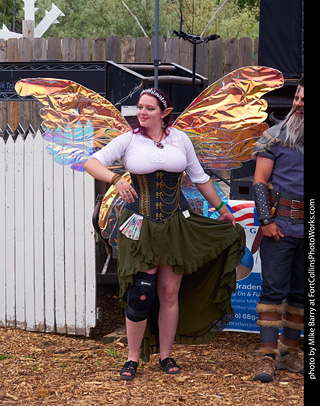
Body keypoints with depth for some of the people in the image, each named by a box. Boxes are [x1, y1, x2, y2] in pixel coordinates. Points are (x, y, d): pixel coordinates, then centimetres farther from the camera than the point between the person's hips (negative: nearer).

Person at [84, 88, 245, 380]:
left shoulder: (180, 139, 6)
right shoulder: (128, 140, 0)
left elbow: (199, 177, 16)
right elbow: (92, 163, -6)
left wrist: (221, 208, 21)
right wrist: (116, 179, -24)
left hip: (177, 224, 2)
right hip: (141, 226, -2)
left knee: (170, 293, 5)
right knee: (141, 293, -8)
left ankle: (166, 356, 17)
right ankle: (133, 358, 6)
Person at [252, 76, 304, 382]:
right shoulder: (274, 137, 2)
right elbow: (259, 182, 0)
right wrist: (265, 220, -9)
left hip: (307, 230, 3)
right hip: (280, 226, -3)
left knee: (300, 292, 8)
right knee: (274, 289, -5)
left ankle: (289, 350, 17)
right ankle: (268, 355, -5)